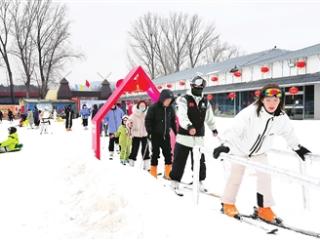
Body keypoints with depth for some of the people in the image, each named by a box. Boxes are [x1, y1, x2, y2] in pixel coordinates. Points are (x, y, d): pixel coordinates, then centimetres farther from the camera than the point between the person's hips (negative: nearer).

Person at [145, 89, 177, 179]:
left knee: (168, 154, 6)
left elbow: (173, 121, 14)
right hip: (156, 135, -5)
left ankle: (168, 174, 16)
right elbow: (148, 120, -10)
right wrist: (149, 132, -16)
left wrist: (176, 132, 11)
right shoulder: (153, 108, -12)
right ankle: (153, 173, 14)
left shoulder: (170, 109, 3)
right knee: (155, 153, 3)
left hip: (166, 135, 5)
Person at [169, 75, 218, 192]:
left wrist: (213, 129, 37)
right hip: (184, 136, -4)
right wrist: (189, 126, -39)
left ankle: (199, 181, 24)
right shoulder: (184, 100, -7)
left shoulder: (205, 102, 10)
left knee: (200, 162, 9)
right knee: (179, 160, 2)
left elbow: (209, 118, 26)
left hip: (199, 138, 4)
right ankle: (175, 180, 18)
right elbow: (182, 116, -23)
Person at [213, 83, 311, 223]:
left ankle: (264, 208, 12)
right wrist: (225, 144, -49)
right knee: (236, 177, 7)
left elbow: (288, 133, 2)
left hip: (259, 151, 4)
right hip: (241, 148, -4)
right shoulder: (250, 113, -34)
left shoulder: (282, 117, -17)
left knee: (265, 176, -4)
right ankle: (228, 204, 26)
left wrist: (297, 147, 14)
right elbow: (235, 129, -38)